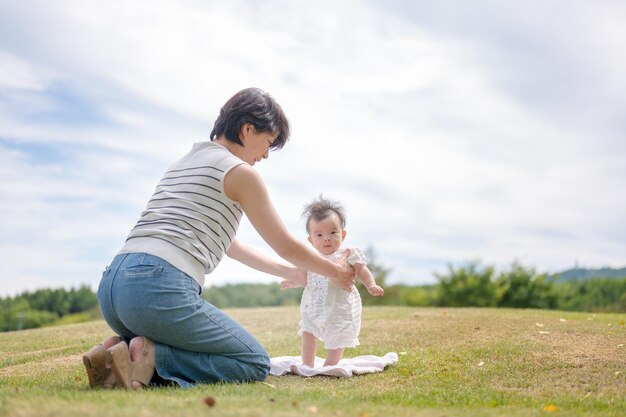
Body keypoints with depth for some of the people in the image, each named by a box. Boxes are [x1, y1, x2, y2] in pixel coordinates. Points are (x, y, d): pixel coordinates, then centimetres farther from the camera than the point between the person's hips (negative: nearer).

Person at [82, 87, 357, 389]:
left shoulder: (183, 163, 27)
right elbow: (286, 246, 9)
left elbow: (228, 244, 34)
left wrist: (292, 272, 38)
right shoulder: (240, 171, 1)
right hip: (160, 289, -9)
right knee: (256, 364, 6)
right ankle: (150, 357, -12)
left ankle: (120, 349, 4)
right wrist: (335, 271, 27)